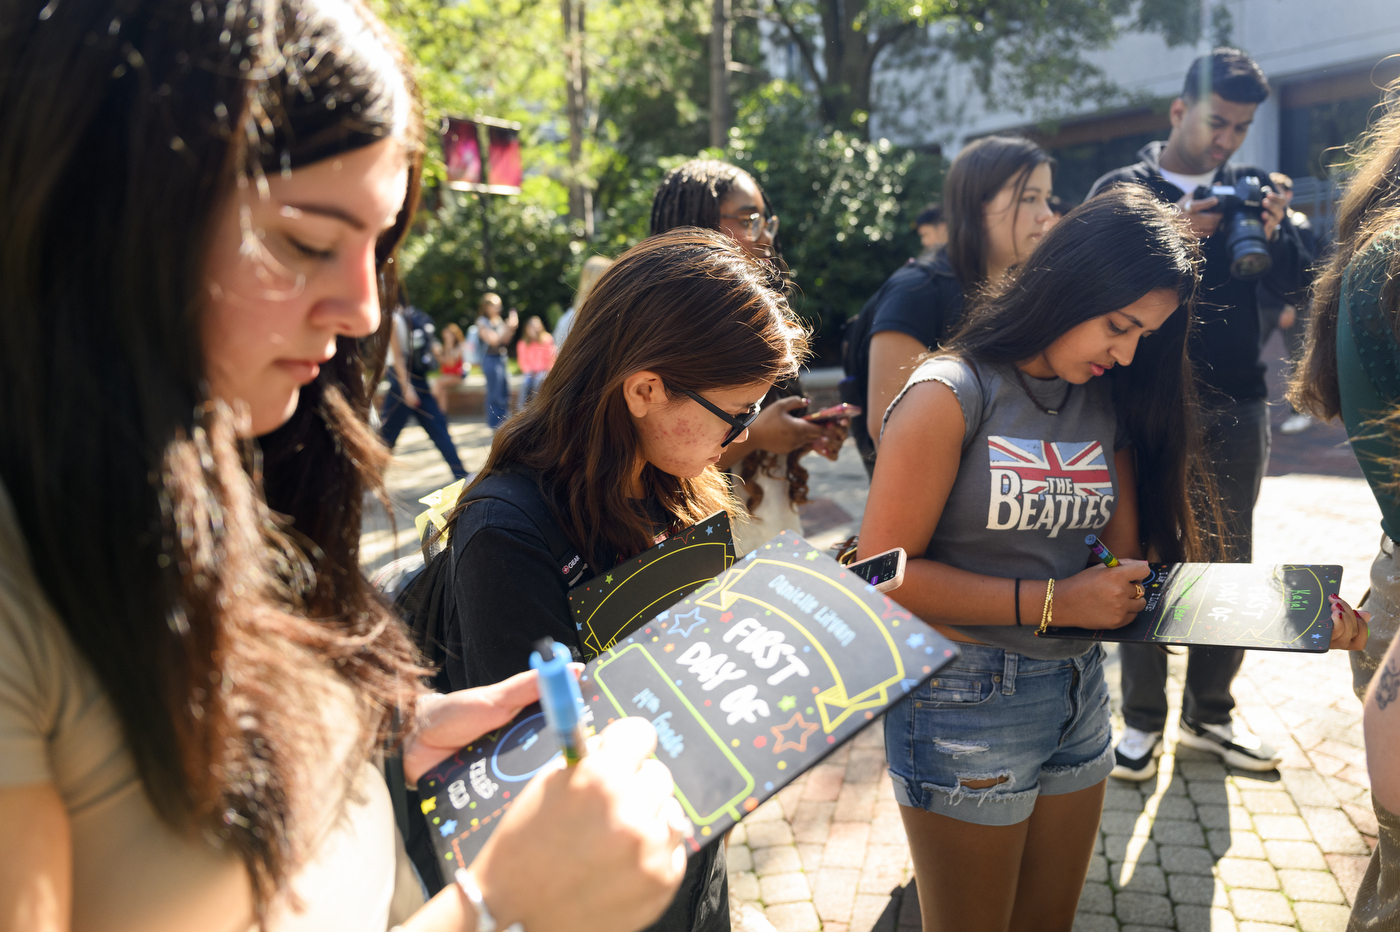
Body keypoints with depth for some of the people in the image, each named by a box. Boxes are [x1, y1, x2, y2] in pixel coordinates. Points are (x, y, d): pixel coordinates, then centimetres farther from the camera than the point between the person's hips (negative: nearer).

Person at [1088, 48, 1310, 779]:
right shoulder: (1122, 190, 1)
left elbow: (1291, 286, 2)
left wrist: (1274, 234, -17)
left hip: (1235, 405, 4)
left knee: (1229, 562, 8)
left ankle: (1209, 713, 21)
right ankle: (1143, 719, 12)